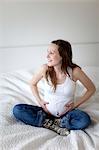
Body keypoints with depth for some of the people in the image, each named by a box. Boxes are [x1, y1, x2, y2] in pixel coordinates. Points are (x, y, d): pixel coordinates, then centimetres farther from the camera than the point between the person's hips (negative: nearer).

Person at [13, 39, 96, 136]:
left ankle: (48, 123, -15)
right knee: (17, 110, -19)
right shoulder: (45, 69, -11)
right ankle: (56, 127, -18)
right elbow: (32, 84, 9)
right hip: (46, 111, 2)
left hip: (66, 113, -2)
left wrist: (76, 104, -7)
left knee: (85, 120, -33)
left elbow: (91, 89, -3)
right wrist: (39, 101, -2)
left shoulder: (74, 71, -17)